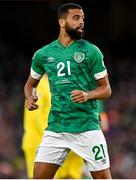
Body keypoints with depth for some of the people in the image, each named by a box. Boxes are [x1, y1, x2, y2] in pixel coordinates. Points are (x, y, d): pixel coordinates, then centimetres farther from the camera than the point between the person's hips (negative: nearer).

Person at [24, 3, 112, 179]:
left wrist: (87, 95, -16)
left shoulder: (91, 52, 0)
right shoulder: (43, 54, 7)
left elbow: (106, 89, 4)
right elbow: (30, 83, 23)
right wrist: (29, 98, 0)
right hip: (56, 127, 2)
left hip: (87, 126, -2)